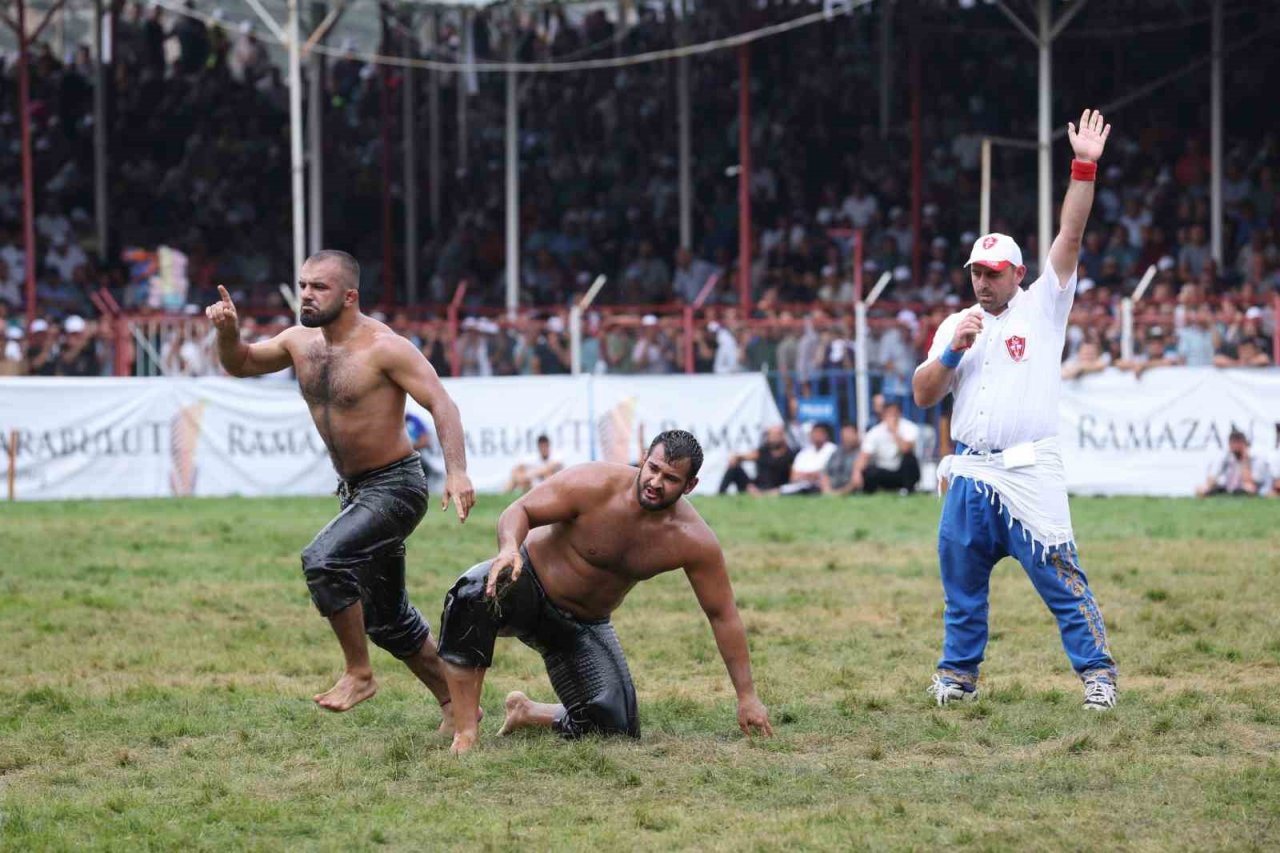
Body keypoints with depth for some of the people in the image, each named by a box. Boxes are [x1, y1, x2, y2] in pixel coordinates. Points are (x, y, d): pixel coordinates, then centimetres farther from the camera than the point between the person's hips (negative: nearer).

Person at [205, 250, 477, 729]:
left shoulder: (383, 347, -18)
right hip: (355, 490, 9)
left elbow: (440, 403, -22)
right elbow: (239, 365, 16)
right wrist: (228, 331, -7)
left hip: (395, 487, -9)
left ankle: (359, 674, -12)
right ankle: (454, 702, 29)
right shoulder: (300, 342, 4)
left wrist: (457, 472, -35)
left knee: (323, 560, -28)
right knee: (386, 618, 14)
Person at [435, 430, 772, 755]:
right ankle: (465, 732, -34)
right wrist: (509, 547, -44)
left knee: (616, 728, -10)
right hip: (528, 582, -4)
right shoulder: (594, 485, -24)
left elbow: (722, 615, -10)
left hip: (584, 625, 4)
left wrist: (747, 696, -8)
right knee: (475, 592, -40)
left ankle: (526, 712, 22)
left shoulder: (694, 541, -17)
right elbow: (520, 510, -19)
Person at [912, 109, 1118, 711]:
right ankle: (959, 672, 21)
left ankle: (1097, 671, -4)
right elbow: (922, 395, 8)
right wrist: (952, 351, -8)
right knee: (962, 581, 9)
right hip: (969, 475, 4)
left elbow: (1070, 236, -4)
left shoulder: (1041, 307, 5)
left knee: (1061, 577, -8)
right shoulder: (955, 325, 15)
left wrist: (1084, 168, -13)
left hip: (1029, 474, -4)